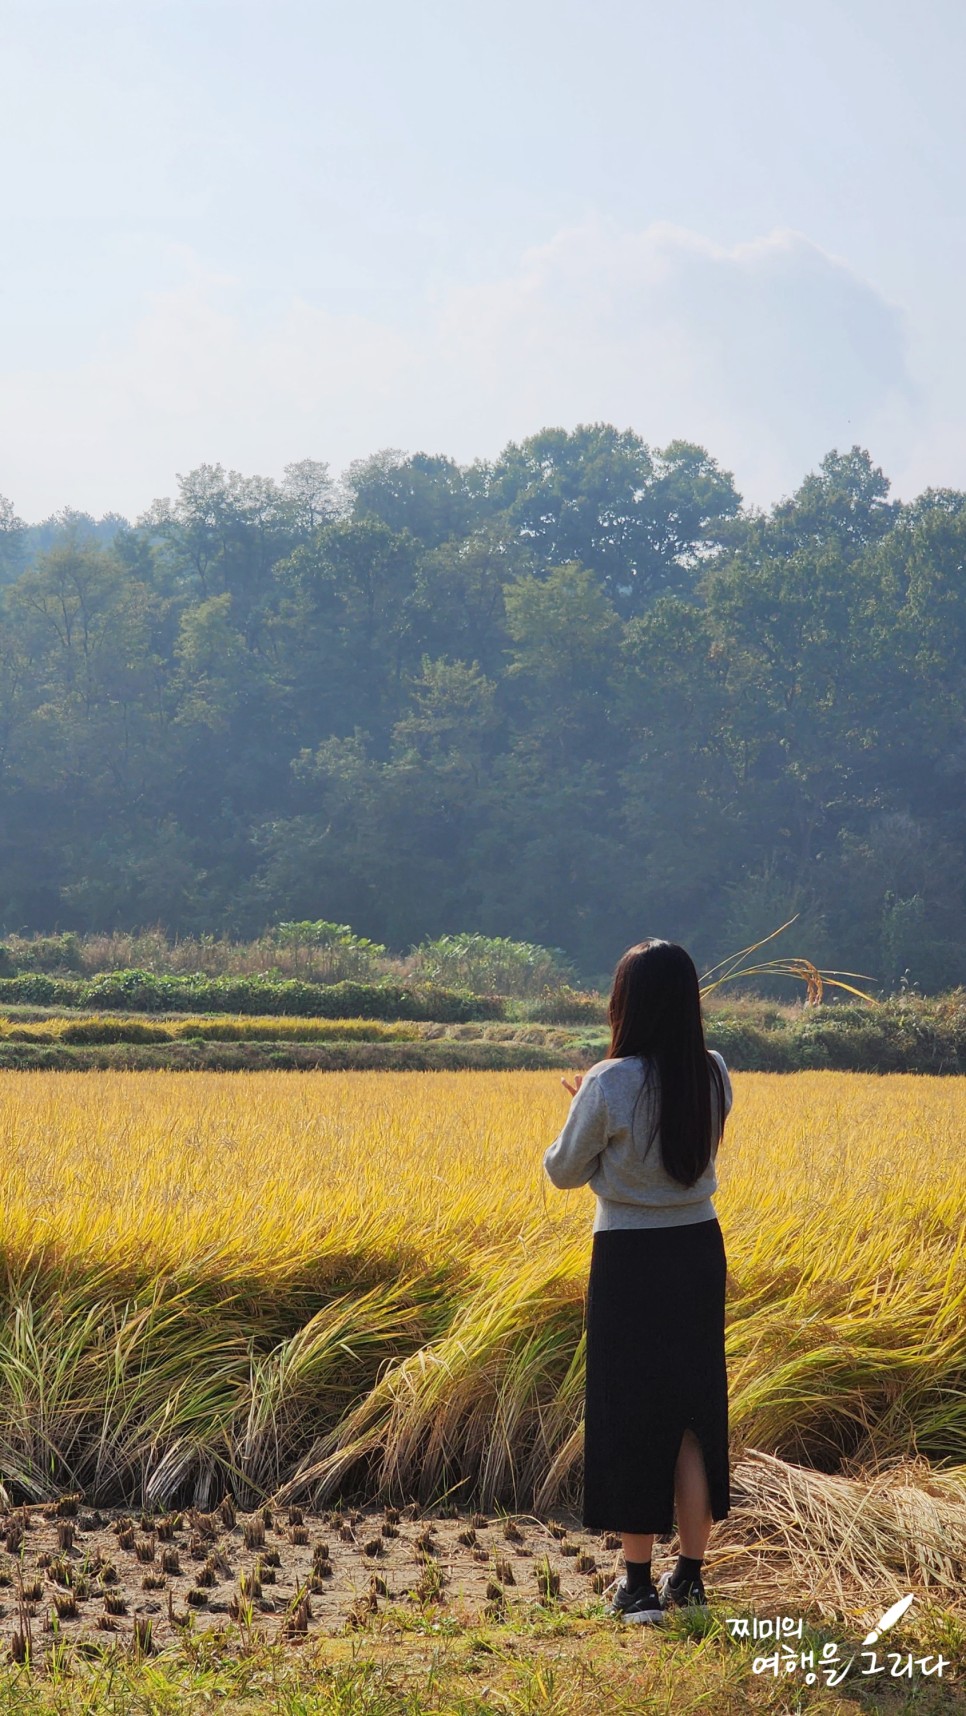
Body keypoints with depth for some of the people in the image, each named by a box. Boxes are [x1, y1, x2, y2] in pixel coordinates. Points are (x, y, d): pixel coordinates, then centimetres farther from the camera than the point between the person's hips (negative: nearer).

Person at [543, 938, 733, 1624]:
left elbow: (565, 1170, -5)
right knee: (695, 1412, 13)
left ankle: (639, 1583, 11)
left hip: (628, 1260, -4)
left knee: (630, 1412, 6)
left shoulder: (608, 1085, -19)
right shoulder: (715, 1076, -4)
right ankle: (691, 1576, 19)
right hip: (699, 1253, 5)